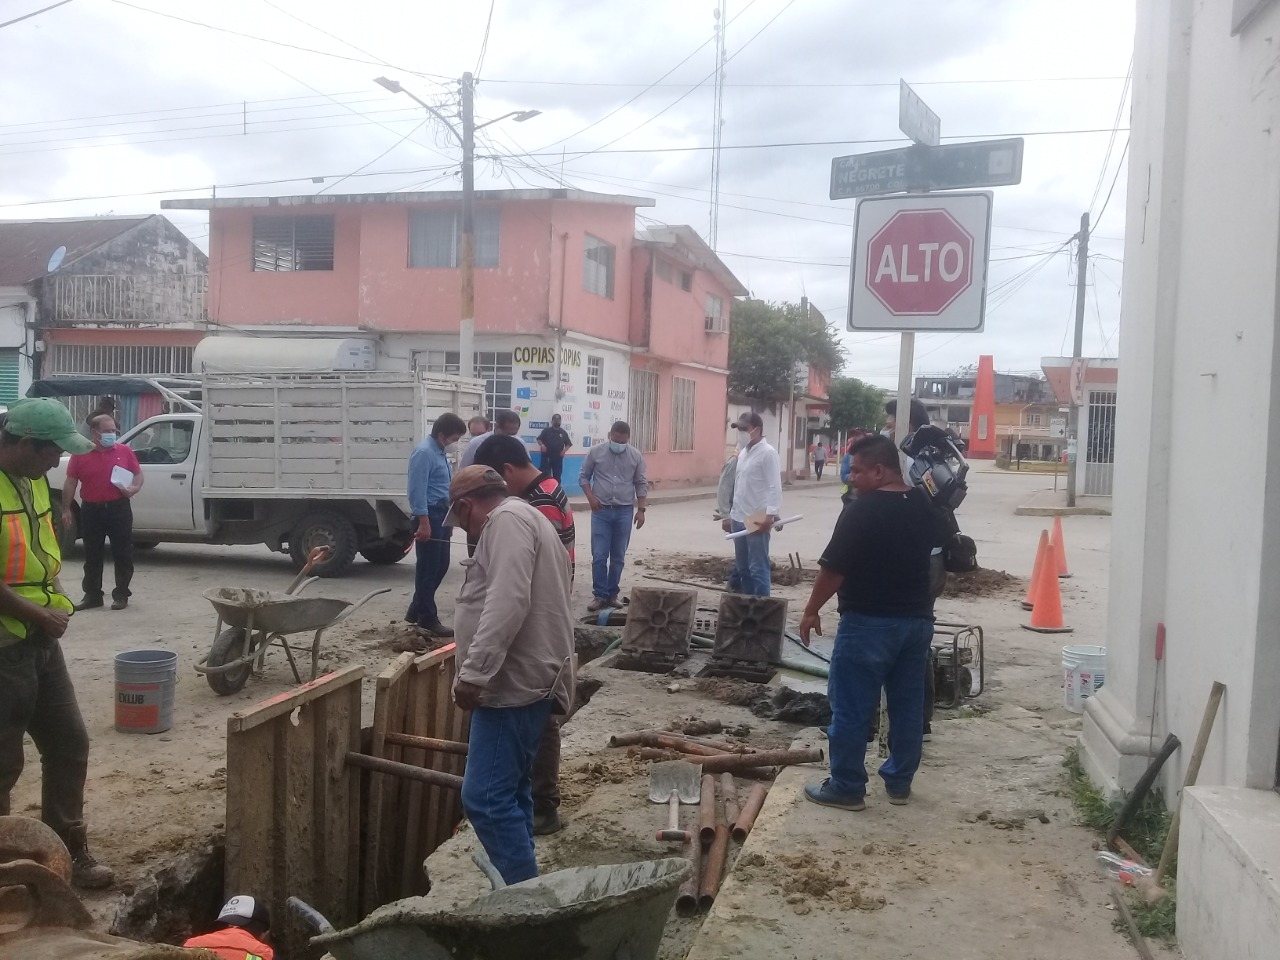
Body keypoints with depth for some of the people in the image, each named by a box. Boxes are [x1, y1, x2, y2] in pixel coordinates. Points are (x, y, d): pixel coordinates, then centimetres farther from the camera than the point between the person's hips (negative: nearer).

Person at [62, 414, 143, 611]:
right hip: (91, 510, 0)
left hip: (119, 508, 0)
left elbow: (138, 474, 10)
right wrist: (66, 510, 0)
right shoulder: (80, 454, 0)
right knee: (92, 555, 8)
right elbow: (71, 483, 3)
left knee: (122, 553, 3)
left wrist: (135, 488, -11)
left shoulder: (124, 451, 3)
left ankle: (121, 595, 12)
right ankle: (92, 595, 17)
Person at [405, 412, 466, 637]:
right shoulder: (424, 453, -16)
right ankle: (427, 619, 9)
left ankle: (416, 611, 28)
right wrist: (423, 521, -26)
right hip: (429, 515, -10)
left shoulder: (441, 453, 14)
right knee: (429, 568, -1)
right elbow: (418, 490, -22)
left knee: (441, 565, 15)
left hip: (442, 514, 10)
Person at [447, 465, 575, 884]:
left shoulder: (507, 519, -11)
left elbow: (507, 604, -25)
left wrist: (473, 673, -26)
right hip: (527, 678, 11)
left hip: (514, 683, -11)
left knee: (485, 797, -10)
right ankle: (522, 888, 23)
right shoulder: (524, 520, 22)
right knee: (511, 791, 15)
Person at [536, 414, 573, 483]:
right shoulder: (546, 431, 2)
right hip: (547, 457, -2)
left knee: (557, 476, 8)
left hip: (558, 458, 2)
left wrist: (564, 450, -6)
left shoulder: (563, 432, 7)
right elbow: (539, 439, 3)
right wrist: (542, 445, -17)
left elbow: (568, 443, 11)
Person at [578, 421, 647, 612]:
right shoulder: (595, 452, -2)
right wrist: (590, 497, -9)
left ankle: (612, 594, 16)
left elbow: (641, 484, 6)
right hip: (601, 511, -1)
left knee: (618, 557, 6)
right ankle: (599, 595, 4)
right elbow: (583, 477, 6)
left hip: (625, 511, 1)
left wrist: (641, 509, -1)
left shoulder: (636, 456, 1)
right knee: (599, 556, -4)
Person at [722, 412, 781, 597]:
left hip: (757, 520, -8)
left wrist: (770, 515, -23)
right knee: (742, 568, 13)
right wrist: (731, 515, 17)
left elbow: (774, 487, -15)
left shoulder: (768, 452, -9)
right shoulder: (743, 453, 15)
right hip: (739, 519, 8)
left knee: (758, 568, -4)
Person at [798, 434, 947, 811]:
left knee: (851, 709, 2)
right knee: (908, 705, 14)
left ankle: (847, 788, 8)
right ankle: (899, 782, 24)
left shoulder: (860, 511, -17)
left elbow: (833, 569, -16)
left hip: (869, 622, -7)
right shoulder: (928, 508, 6)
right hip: (917, 620, 8)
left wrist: (811, 610, -5)